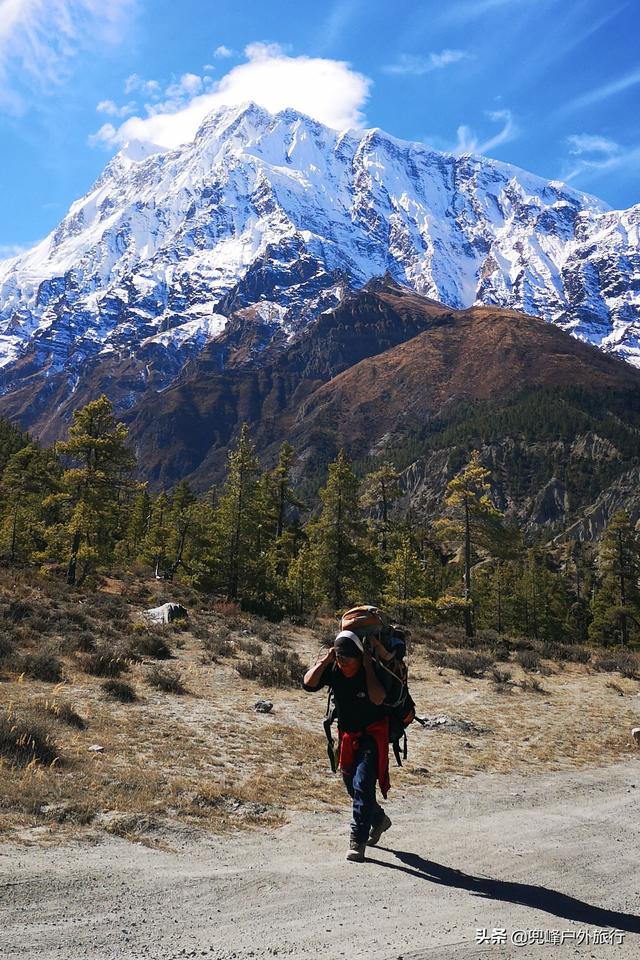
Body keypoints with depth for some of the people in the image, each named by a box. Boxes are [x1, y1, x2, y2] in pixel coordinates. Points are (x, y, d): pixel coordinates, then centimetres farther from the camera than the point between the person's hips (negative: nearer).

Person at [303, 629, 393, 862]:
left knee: (362, 784, -17)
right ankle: (379, 819, 43)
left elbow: (377, 699, -39)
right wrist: (326, 659, -26)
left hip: (373, 734, -6)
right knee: (352, 785, 18)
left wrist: (368, 666, -35)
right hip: (348, 735, 6)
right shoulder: (332, 669, -11)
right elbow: (309, 684, -24)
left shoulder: (373, 670, -23)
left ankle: (358, 841, -7)